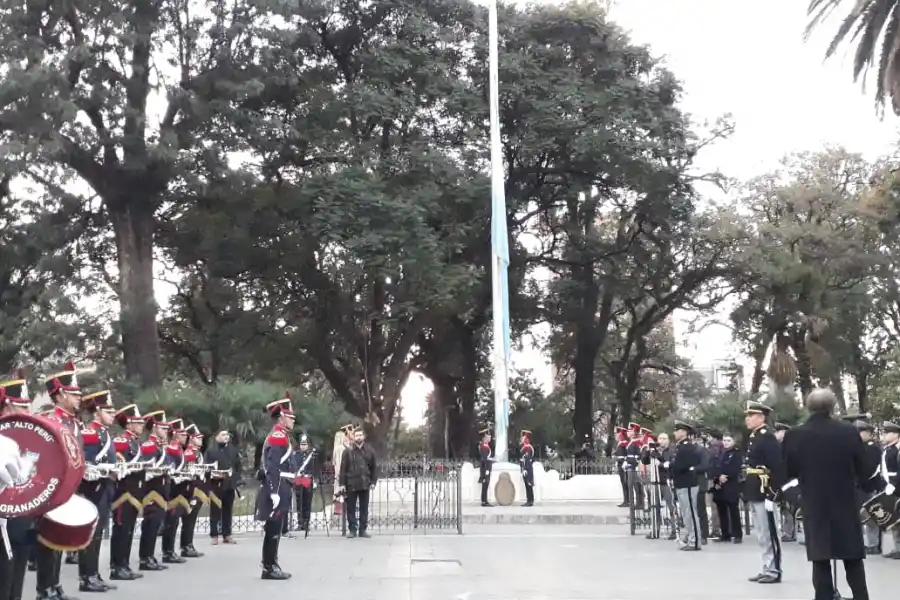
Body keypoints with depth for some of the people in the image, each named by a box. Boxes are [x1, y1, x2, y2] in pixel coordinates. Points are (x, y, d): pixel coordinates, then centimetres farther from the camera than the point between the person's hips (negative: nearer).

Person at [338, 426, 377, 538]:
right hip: (351, 485, -2)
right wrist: (342, 483, -7)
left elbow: (374, 468, 8)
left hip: (365, 484, 2)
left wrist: (373, 482, 1)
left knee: (364, 508, 6)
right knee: (351, 509, 3)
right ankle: (352, 530, 11)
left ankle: (363, 530, 13)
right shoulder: (348, 451, 0)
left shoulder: (370, 451, 6)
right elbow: (343, 468, -2)